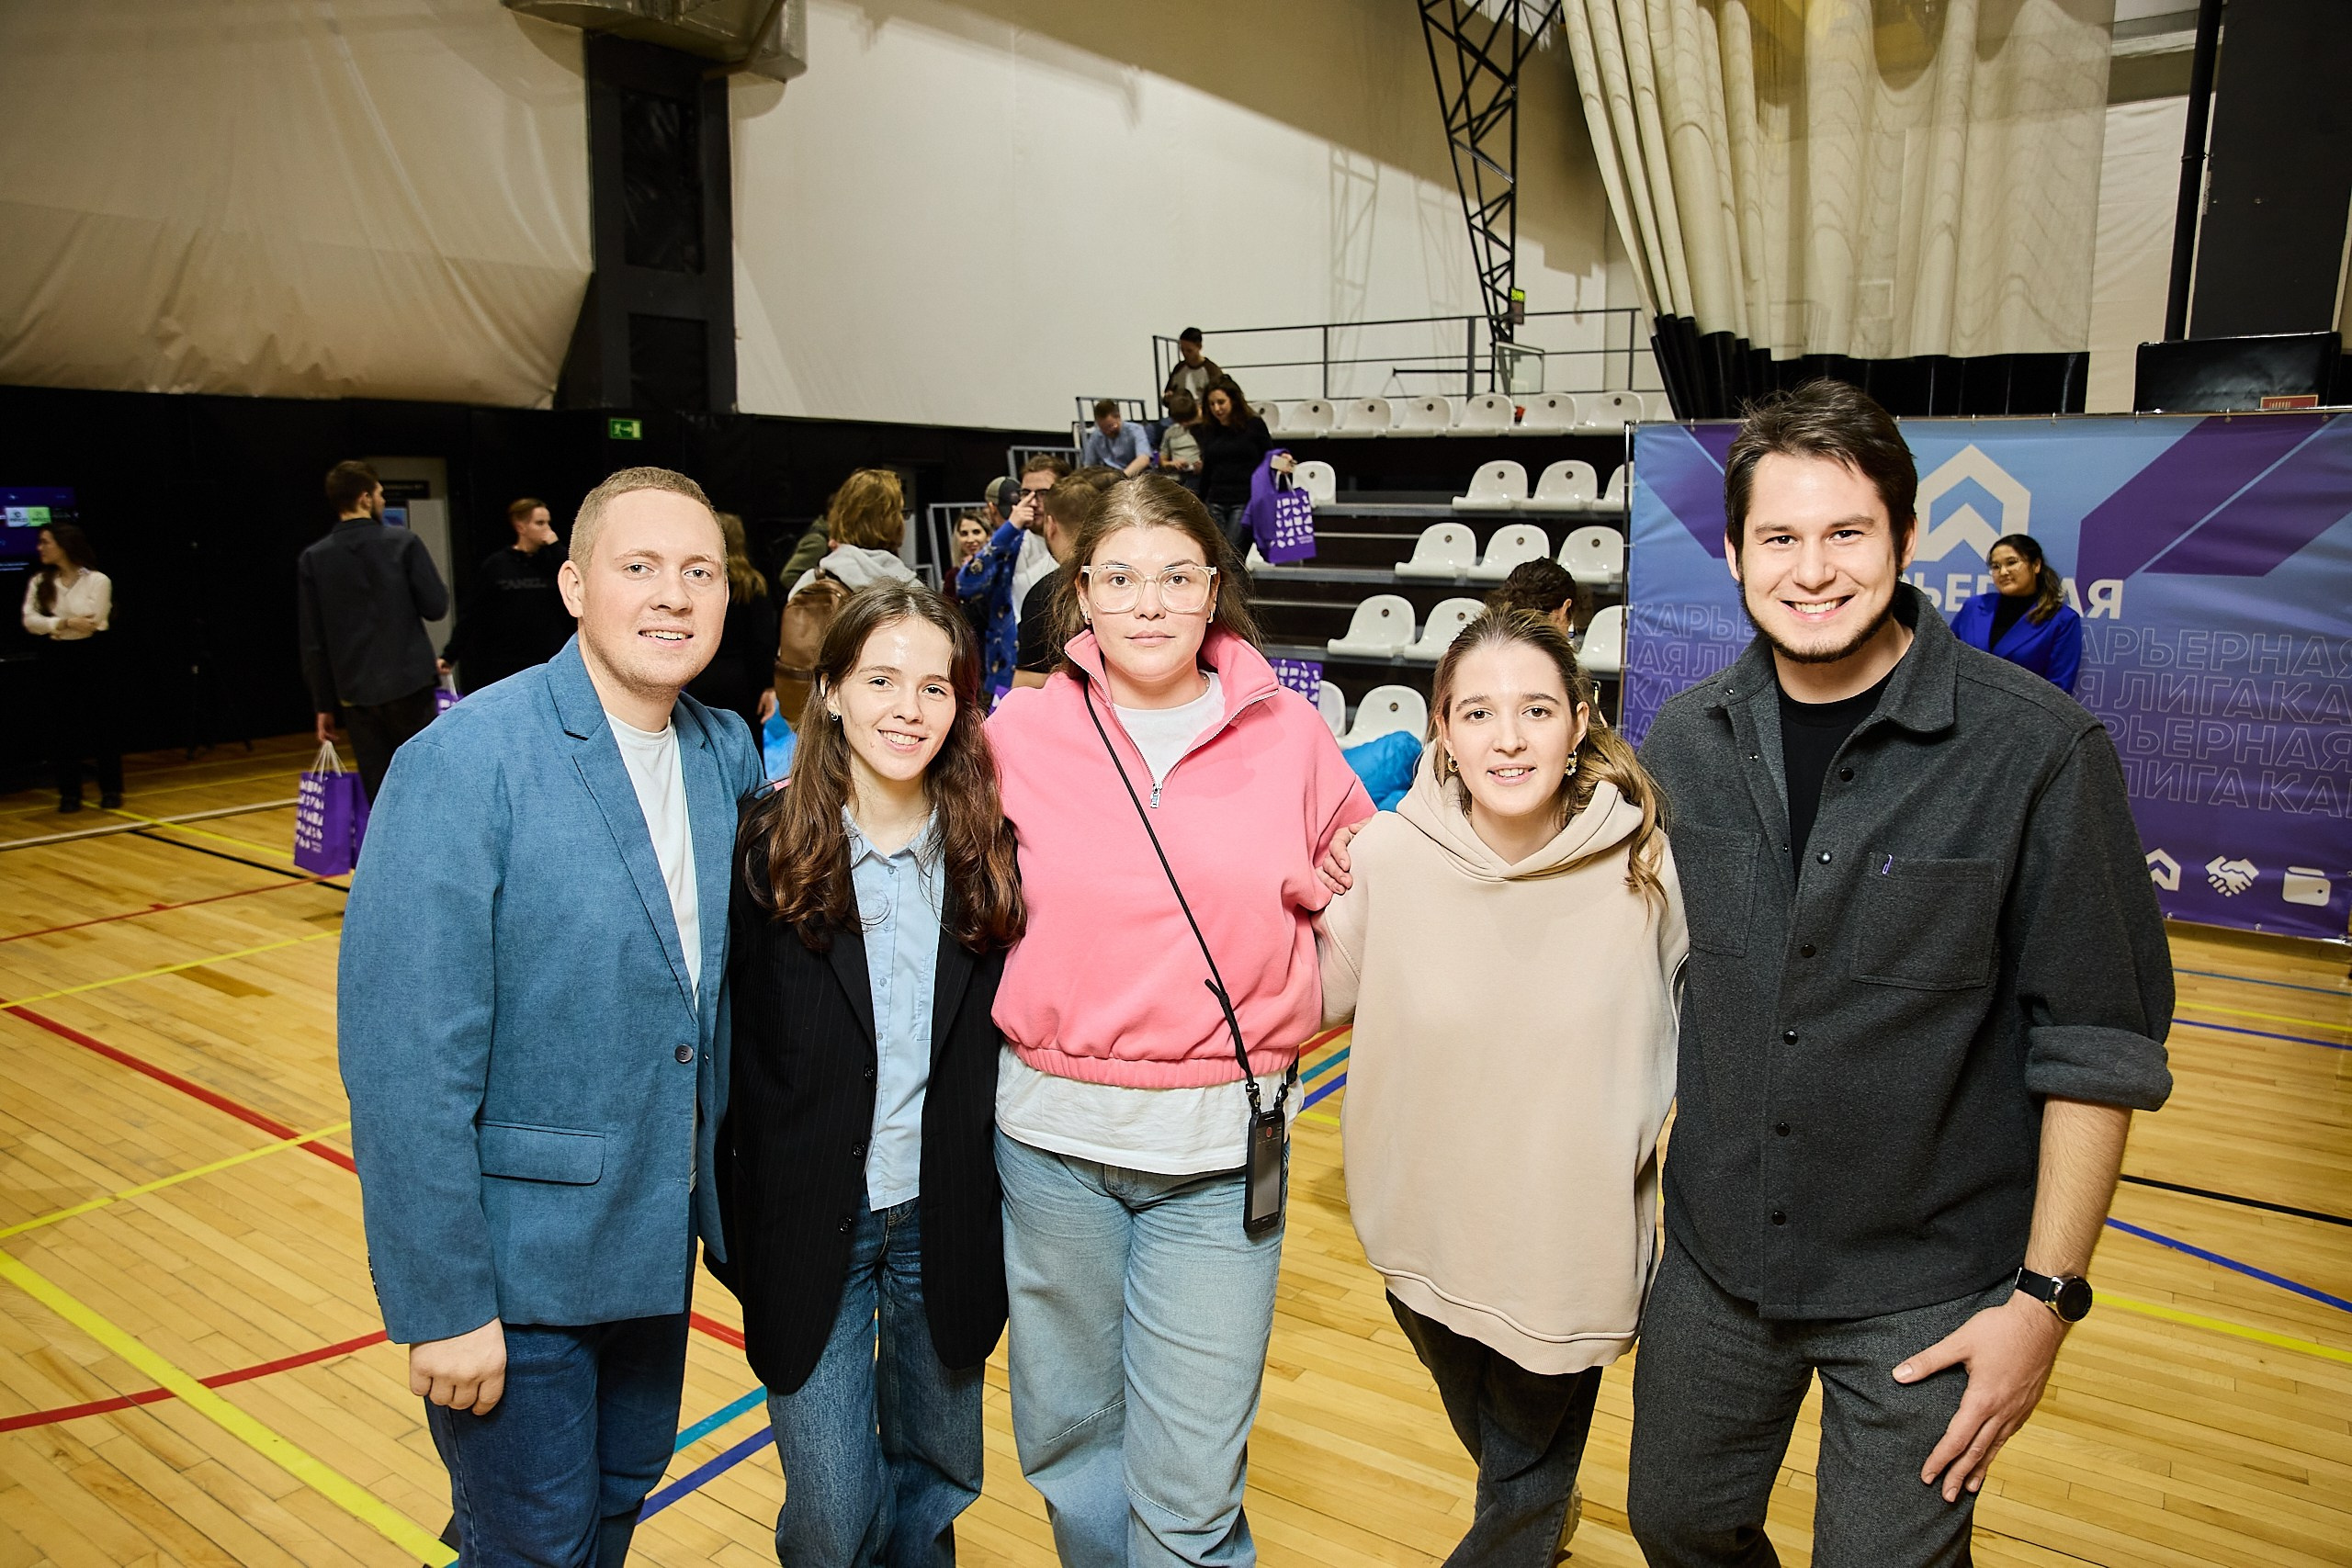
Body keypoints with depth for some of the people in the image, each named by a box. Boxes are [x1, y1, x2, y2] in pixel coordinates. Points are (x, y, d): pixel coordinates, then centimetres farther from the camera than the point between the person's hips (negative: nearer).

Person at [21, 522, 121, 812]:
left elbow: (92, 622, -13)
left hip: (92, 657, -3)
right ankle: (69, 793, 11)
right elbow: (30, 620, -6)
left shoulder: (97, 580, -6)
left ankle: (111, 789, 12)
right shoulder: (39, 581, 5)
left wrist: (51, 624, -9)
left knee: (100, 723, 2)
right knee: (62, 725, 5)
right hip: (56, 659, 3)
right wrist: (66, 623, -18)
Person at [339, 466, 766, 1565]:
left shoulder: (728, 754, -1)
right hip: (516, 1256, -6)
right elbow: (406, 1060, -21)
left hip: (658, 1230, 6)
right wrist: (442, 1302, -18)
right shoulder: (464, 761, -21)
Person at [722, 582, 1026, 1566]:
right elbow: (731, 1051, -7)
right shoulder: (769, 849, -10)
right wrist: (738, 1231, -7)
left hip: (948, 1220, 2)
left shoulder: (991, 854, -4)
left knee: (934, 1482, 20)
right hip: (810, 1222, -2)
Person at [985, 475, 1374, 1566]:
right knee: (1068, 1434, 19)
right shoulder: (1024, 731, -3)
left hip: (1220, 1147, -1)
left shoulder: (1286, 733, -2)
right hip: (1053, 1134, 1)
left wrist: (1292, 1006, 6)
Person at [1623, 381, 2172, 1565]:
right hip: (1714, 1256, 4)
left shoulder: (2038, 748, -16)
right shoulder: (1684, 741, -3)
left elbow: (2099, 1047, -12)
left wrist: (2045, 1294, -12)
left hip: (1928, 1290, -4)